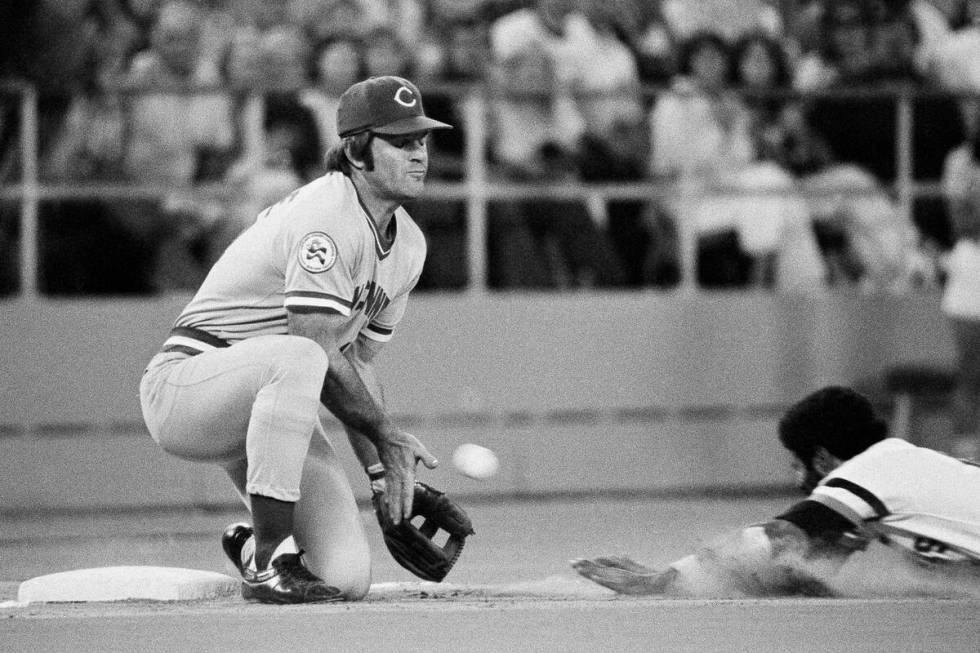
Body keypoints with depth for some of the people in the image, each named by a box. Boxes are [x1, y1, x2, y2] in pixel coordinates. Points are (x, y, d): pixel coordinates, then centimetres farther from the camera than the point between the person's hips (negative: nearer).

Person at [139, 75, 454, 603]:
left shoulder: (407, 243, 8)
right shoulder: (327, 220, -22)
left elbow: (356, 362, 12)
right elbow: (320, 353, -25)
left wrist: (383, 470, 2)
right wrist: (387, 434, -15)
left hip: (267, 405, 8)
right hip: (183, 389, -8)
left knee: (348, 579, -9)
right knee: (296, 361, -42)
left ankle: (255, 545, 26)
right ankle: (267, 562, -33)